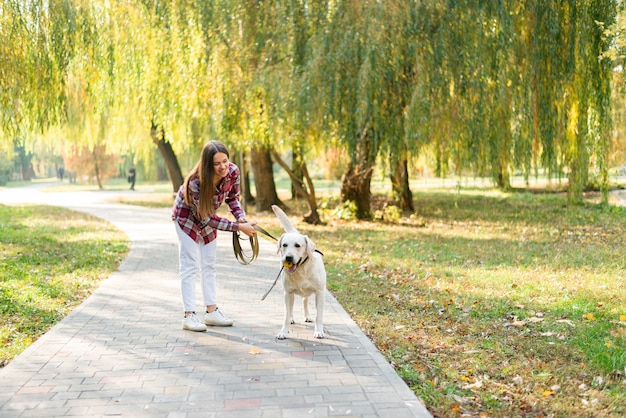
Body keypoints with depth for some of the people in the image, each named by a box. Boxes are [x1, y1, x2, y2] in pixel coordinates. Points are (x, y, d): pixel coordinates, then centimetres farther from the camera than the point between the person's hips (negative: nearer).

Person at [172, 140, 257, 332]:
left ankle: (211, 311, 16)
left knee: (209, 264, 9)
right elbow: (207, 218, -33)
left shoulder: (233, 172, -26)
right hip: (187, 216, -6)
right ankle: (189, 315, -6)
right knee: (189, 264, -8)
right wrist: (239, 227, -35)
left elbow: (233, 198, -6)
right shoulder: (195, 182, -40)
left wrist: (242, 217, -24)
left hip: (208, 216, 6)